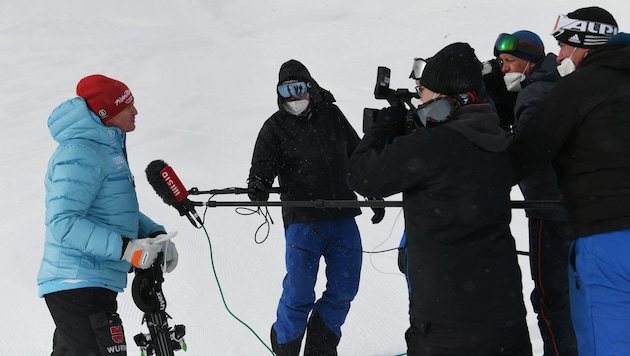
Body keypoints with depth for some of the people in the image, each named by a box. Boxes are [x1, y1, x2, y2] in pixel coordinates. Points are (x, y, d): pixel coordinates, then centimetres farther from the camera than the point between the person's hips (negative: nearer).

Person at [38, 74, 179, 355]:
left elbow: (119, 210, 23)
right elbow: (63, 222, -25)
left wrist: (155, 234, 5)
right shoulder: (79, 155, -17)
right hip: (80, 286, -11)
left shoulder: (107, 149, 16)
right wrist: (125, 248, -29)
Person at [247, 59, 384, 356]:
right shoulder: (275, 127, 3)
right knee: (299, 295, -8)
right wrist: (258, 187, -28)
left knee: (344, 289, 6)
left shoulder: (331, 115, 11)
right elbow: (263, 167, -4)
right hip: (303, 221, -4)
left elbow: (358, 157, 22)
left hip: (343, 219, 4)